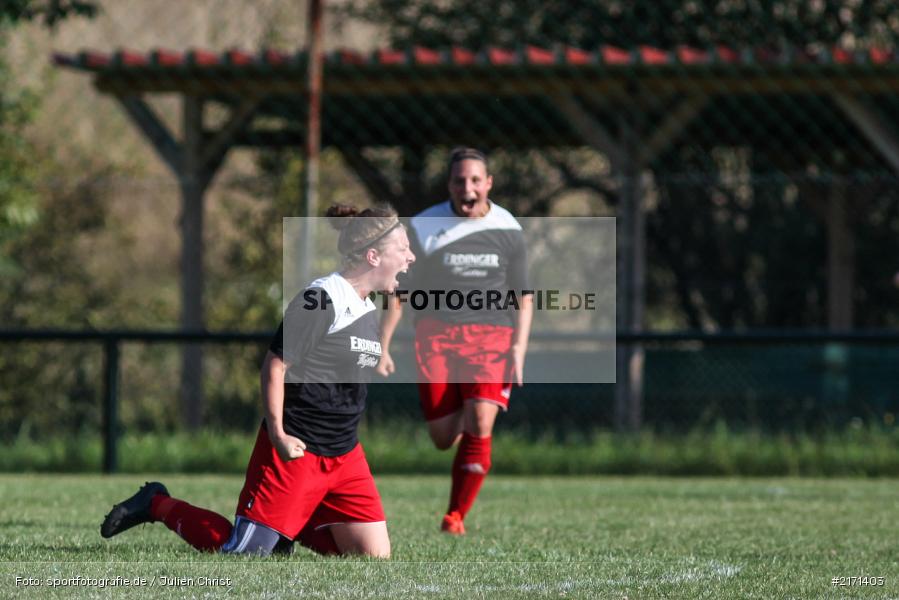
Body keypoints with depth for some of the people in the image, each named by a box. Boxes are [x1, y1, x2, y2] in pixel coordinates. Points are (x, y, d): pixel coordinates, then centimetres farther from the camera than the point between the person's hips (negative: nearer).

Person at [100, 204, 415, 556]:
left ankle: (290, 522, 20)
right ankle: (157, 505, 15)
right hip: (296, 449, -8)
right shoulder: (321, 300, -16)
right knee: (243, 553, -7)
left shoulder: (369, 311, 12)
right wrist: (278, 434, -21)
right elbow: (275, 365, -16)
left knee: (376, 557, -2)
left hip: (345, 455, 8)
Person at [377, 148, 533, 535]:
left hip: (492, 334, 0)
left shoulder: (508, 230, 4)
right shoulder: (423, 227, 0)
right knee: (443, 439, -2)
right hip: (436, 335, 0)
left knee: (479, 427, -18)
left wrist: (518, 351, 0)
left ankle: (456, 516, -8)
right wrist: (383, 347, -1)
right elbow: (397, 292, 5)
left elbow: (523, 298, 10)